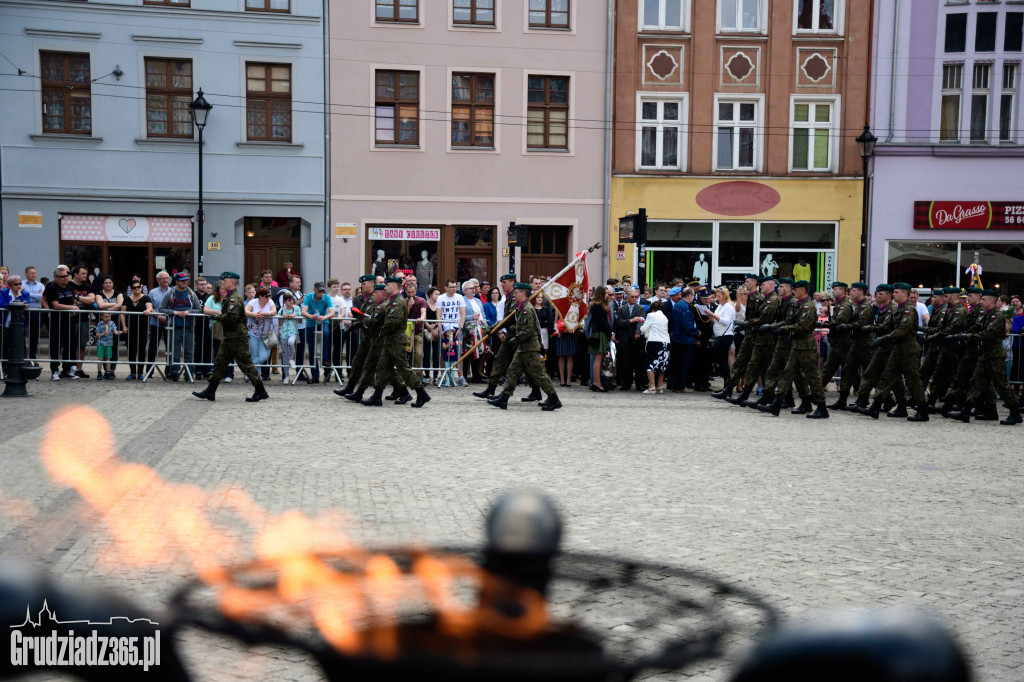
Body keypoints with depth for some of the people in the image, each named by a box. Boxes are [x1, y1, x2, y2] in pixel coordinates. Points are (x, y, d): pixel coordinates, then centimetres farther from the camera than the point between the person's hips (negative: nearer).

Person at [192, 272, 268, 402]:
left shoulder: (235, 298, -16)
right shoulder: (229, 297, 18)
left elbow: (231, 317, -27)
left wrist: (219, 317, -12)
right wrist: (223, 300, 6)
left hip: (237, 338, -10)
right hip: (229, 337, 10)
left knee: (246, 364, -5)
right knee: (220, 363, 11)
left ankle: (261, 391, 1)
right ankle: (210, 392, 16)